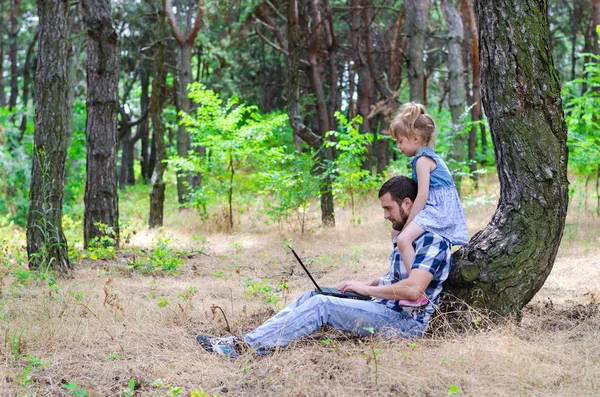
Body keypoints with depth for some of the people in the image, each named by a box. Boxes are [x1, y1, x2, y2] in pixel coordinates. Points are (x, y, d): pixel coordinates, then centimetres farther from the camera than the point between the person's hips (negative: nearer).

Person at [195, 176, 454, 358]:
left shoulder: (432, 240, -15)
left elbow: (413, 290, -27)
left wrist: (367, 289, -16)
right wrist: (365, 284, 7)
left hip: (405, 321, -10)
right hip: (384, 309, 10)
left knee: (322, 305, -22)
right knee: (313, 297, -3)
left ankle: (250, 345, -26)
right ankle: (251, 340, -15)